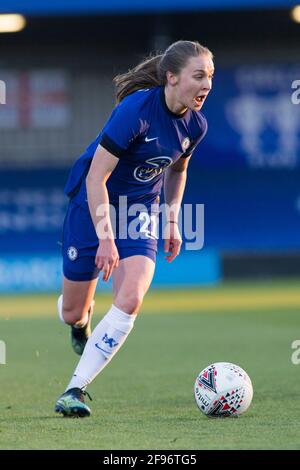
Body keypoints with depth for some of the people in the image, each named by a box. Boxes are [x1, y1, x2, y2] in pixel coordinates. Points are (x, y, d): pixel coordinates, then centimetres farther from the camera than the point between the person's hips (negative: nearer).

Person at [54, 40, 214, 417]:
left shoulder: (196, 125, -6)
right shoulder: (136, 110, -26)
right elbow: (96, 177, -25)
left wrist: (172, 222, 14)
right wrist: (106, 239, -27)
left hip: (140, 208, 4)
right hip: (93, 202, -4)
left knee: (131, 299, -20)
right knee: (72, 312, 5)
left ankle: (76, 389, -14)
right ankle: (81, 319, 46)